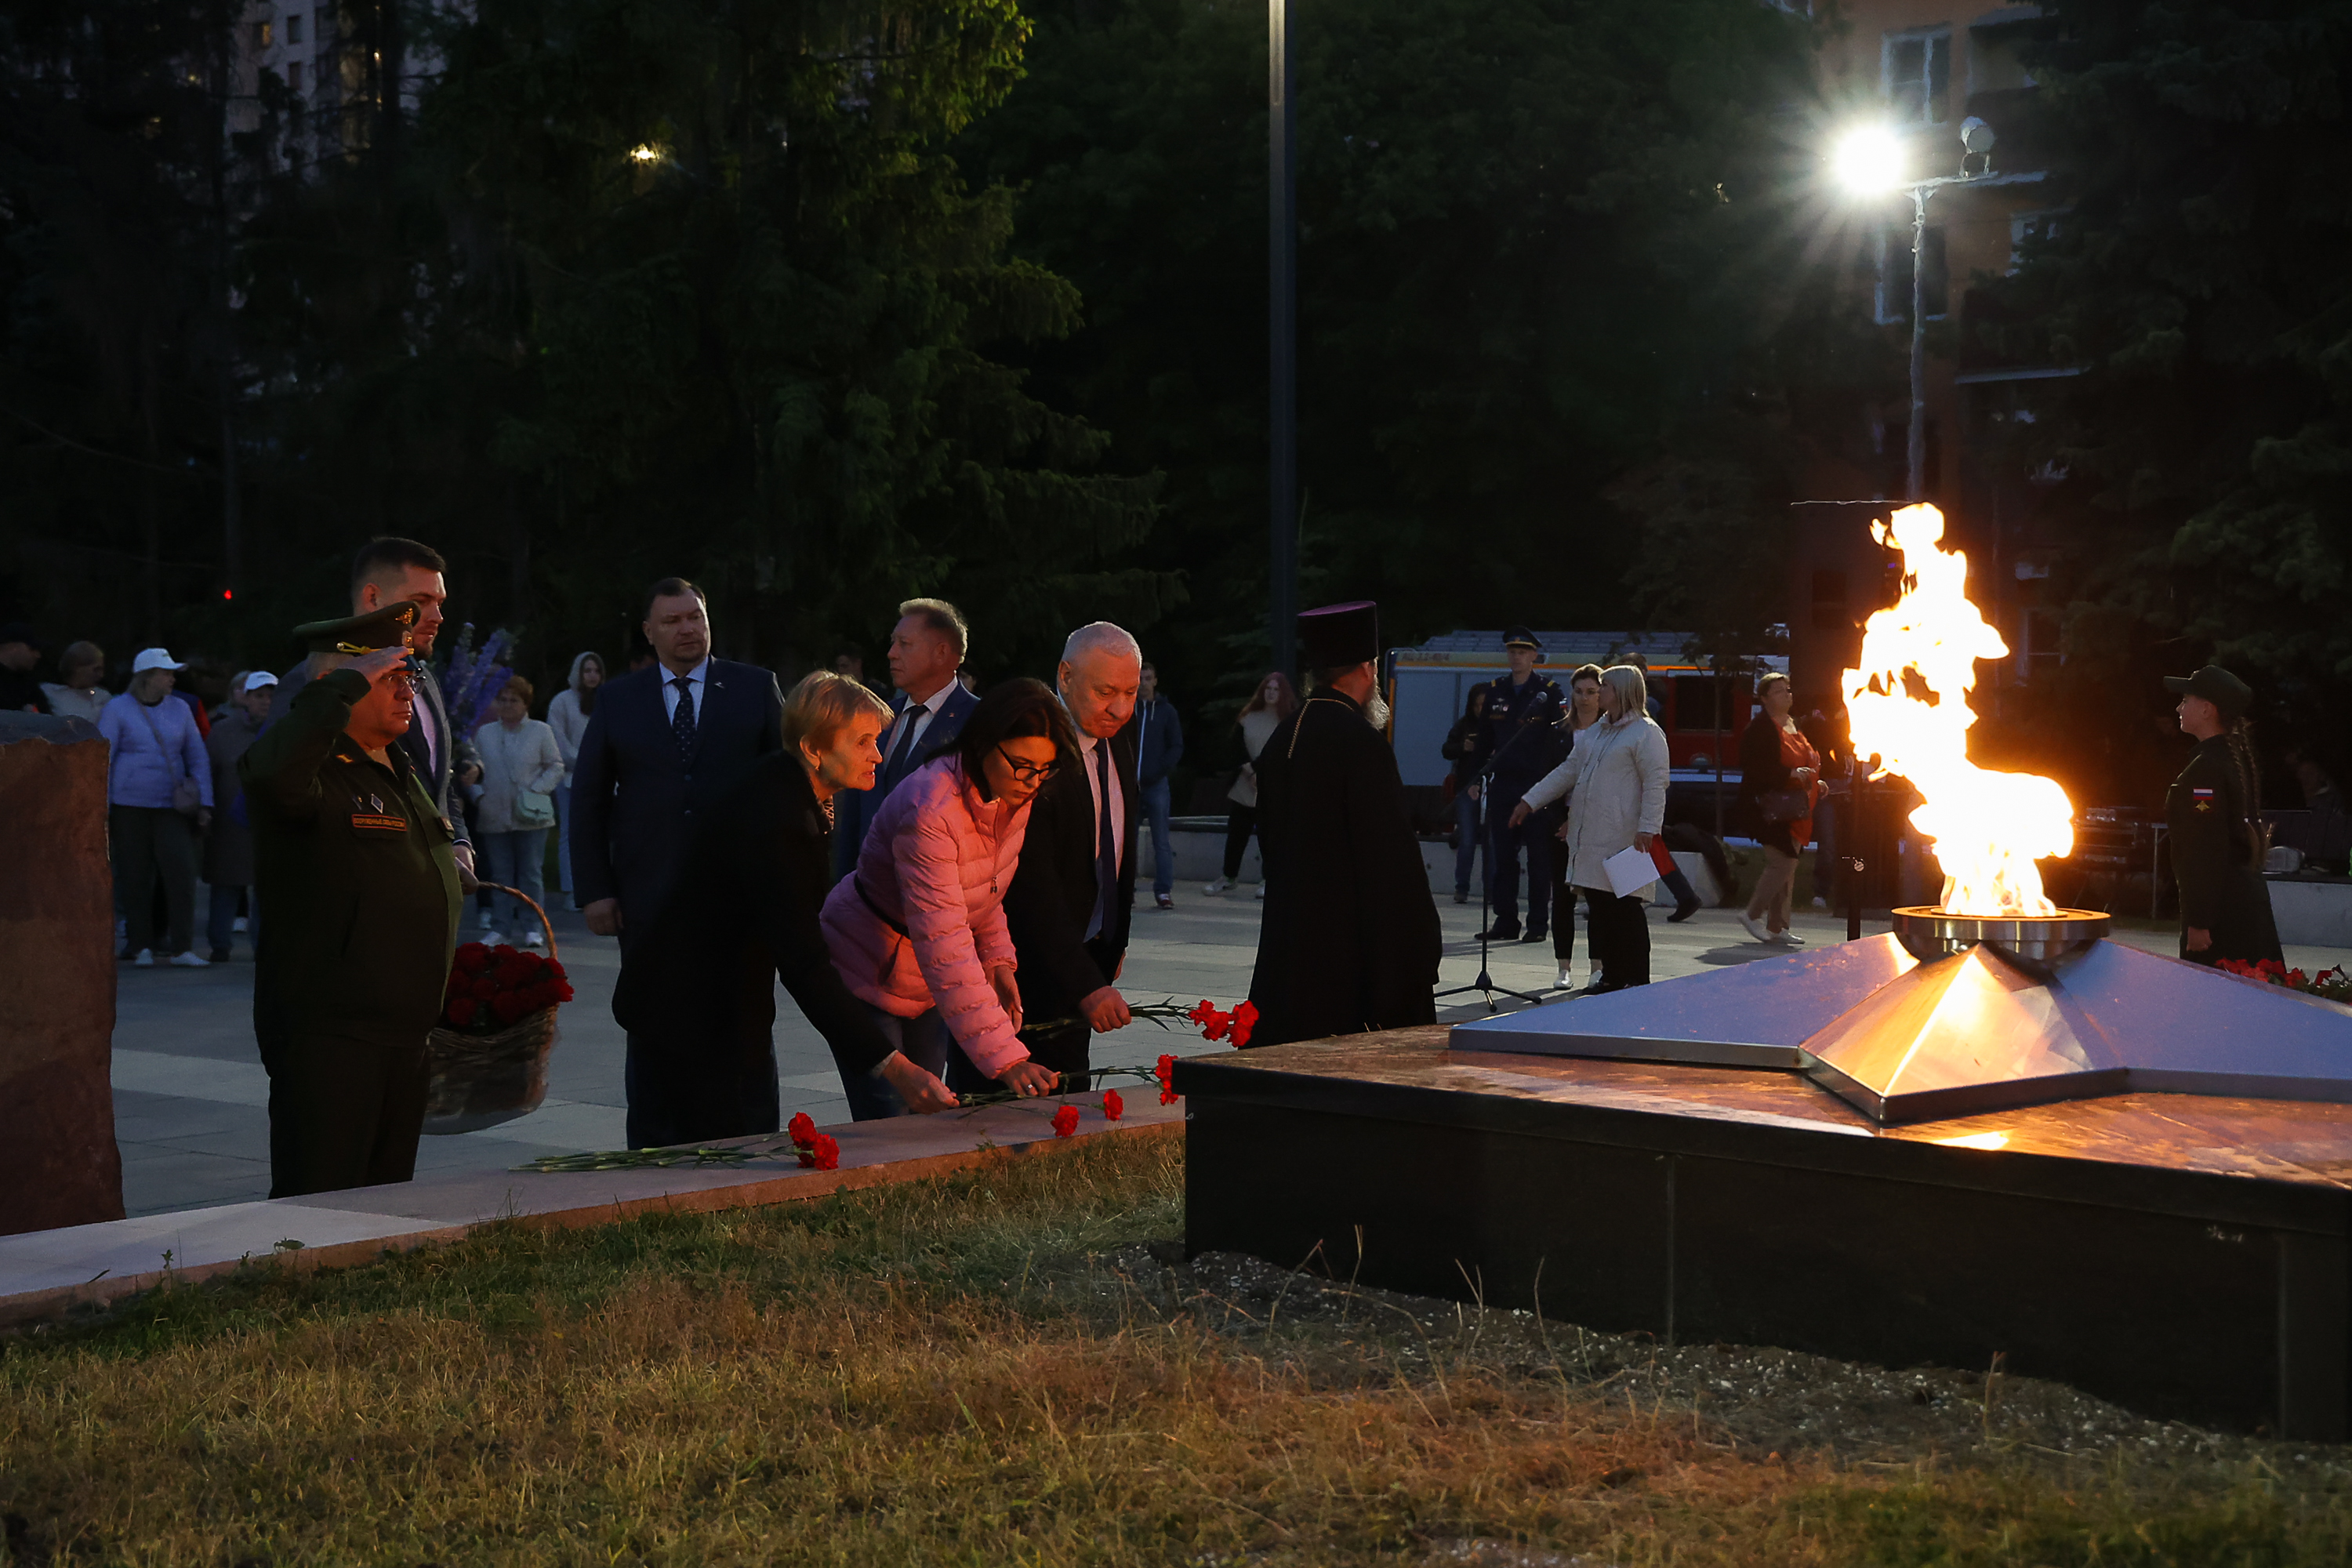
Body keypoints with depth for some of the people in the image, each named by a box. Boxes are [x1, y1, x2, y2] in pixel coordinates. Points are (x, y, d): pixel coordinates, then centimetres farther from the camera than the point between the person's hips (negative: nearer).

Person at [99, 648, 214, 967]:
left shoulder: (179, 710, 12)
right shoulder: (116, 711, 2)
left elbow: (198, 758, 14)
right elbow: (103, 761, 1)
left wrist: (205, 803, 6)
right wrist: (101, 811, -3)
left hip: (172, 807, 2)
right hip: (129, 806, -2)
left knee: (181, 870, -11)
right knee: (135, 878, 2)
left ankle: (182, 947, -7)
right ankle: (141, 946, 12)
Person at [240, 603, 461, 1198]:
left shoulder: (403, 771, 18)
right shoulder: (316, 769, -12)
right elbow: (269, 770, -37)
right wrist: (349, 683, -29)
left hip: (408, 1032, 9)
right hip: (328, 1035, -9)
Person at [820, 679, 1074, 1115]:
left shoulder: (1015, 796, -9)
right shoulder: (930, 810, -35)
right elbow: (944, 948, -40)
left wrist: (998, 959, -6)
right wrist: (1006, 1059, -45)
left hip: (928, 981, 7)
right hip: (871, 975, -7)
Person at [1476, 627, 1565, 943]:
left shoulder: (1549, 691, -1)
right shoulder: (1495, 690, 12)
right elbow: (1485, 738, 16)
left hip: (1537, 783, -4)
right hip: (1502, 783, 4)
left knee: (1539, 855, -2)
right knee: (1502, 854, 5)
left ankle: (1538, 923, 3)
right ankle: (1505, 921, 11)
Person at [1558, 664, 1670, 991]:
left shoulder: (1646, 732, -8)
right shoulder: (1597, 731, 18)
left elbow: (1655, 784, -13)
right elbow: (1571, 772, 25)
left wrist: (1647, 828, -20)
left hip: (1622, 839, -8)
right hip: (1590, 837, 8)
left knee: (1626, 908, -5)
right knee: (1599, 909, 9)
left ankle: (1637, 980, 1)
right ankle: (1611, 976, 16)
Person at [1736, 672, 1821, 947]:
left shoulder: (1792, 726, 18)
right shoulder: (1759, 729, -11)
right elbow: (1756, 769, -20)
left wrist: (1814, 781, 14)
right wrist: (1791, 774, -25)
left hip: (1794, 808, 9)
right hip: (1772, 808, -9)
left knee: (1787, 867, 8)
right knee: (1782, 863, -13)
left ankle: (1777, 927, 13)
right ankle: (1752, 914, 1)